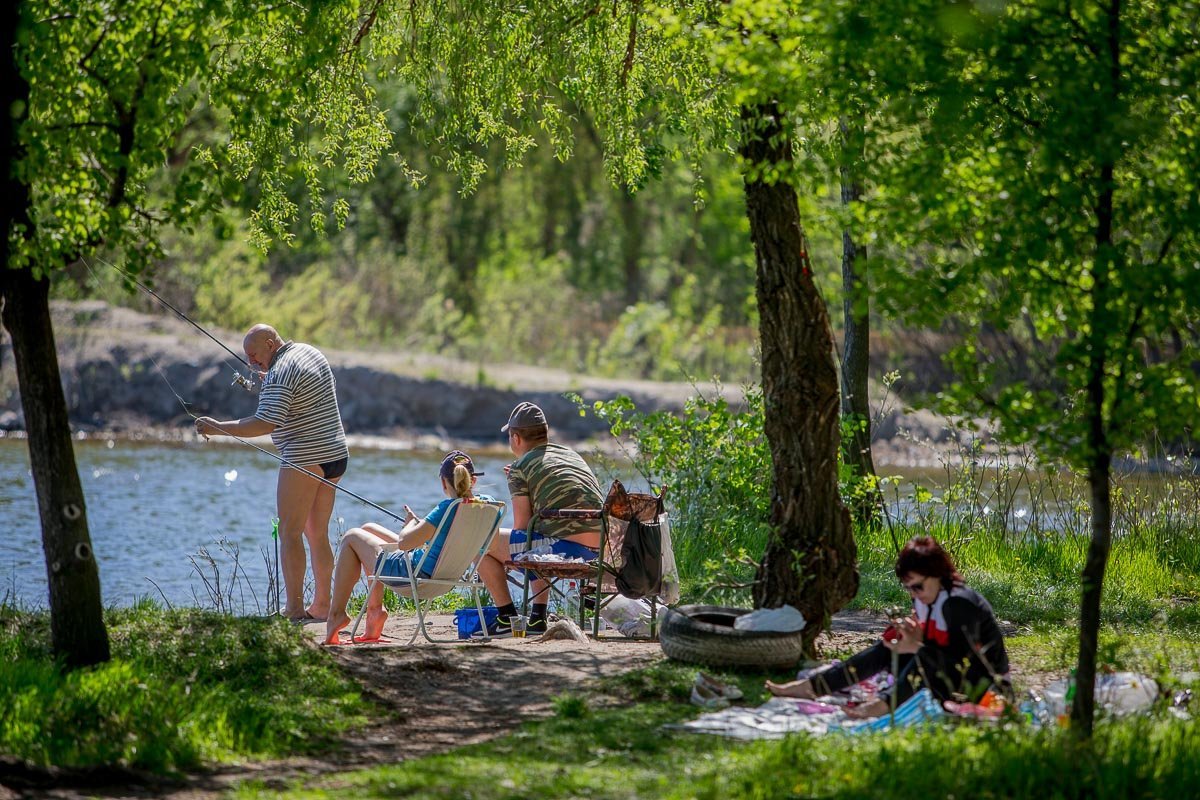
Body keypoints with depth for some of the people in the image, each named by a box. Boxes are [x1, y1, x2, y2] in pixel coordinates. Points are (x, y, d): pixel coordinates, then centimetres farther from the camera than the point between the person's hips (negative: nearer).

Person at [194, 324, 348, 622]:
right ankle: (321, 605, 13)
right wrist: (267, 384, 23)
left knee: (290, 532, -6)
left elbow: (266, 423, -24)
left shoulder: (280, 374, -16)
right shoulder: (310, 352, 13)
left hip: (304, 459, -10)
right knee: (317, 534, 13)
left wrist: (218, 428, -20)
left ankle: (294, 608, -10)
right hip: (335, 453, 10)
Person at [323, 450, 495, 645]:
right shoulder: (486, 503, -7)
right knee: (368, 528, 26)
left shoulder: (447, 508, -29)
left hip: (413, 575, -8)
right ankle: (375, 608, 26)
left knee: (352, 537, 14)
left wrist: (412, 521, -8)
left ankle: (336, 613, 16)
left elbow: (404, 542, -29)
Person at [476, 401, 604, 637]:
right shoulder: (572, 455, 21)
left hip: (566, 548, -8)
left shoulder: (520, 469, 0)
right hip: (599, 550, 8)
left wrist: (506, 557, 17)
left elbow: (521, 528, -1)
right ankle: (537, 618, 30)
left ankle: (507, 617, 7)